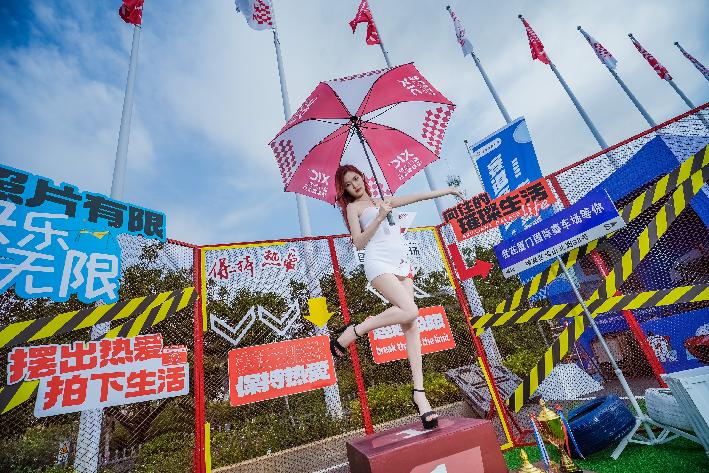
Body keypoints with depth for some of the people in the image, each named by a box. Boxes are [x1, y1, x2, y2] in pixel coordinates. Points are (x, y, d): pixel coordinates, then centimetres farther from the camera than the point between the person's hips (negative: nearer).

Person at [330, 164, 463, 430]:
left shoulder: (382, 201, 25)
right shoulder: (352, 207, 8)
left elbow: (414, 197, 32)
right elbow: (358, 243, -4)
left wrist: (445, 191, 34)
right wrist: (379, 217, -13)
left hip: (401, 265, 6)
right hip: (379, 264, -5)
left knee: (410, 326, -4)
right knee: (410, 311, -26)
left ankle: (419, 392, -3)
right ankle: (352, 332, -11)